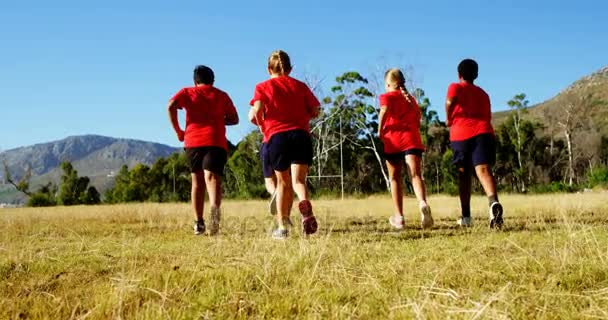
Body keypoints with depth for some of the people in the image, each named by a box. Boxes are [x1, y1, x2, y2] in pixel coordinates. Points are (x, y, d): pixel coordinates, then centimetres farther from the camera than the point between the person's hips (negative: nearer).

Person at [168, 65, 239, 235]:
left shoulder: (187, 92, 15)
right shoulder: (222, 95, 18)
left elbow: (171, 106, -3)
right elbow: (234, 119, 18)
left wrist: (178, 131, 3)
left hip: (193, 141, 1)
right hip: (216, 141, -1)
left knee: (197, 181, 13)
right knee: (212, 177, -15)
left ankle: (199, 223, 13)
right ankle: (214, 207, -46)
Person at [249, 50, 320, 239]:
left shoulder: (263, 87, 8)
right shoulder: (300, 86, 15)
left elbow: (256, 113, -7)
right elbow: (316, 111, 12)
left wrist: (262, 124, 13)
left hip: (277, 136, 0)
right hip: (301, 135, 1)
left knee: (283, 183, 13)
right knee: (299, 180, -4)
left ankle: (282, 227, 15)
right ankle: (305, 205, -38)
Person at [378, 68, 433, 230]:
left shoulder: (387, 96, 7)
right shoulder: (411, 99, 22)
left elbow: (385, 110, -14)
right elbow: (418, 121, 18)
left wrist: (380, 131, -5)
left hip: (393, 139, -2)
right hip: (411, 139, 2)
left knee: (395, 178, 9)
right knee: (415, 175, -11)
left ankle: (399, 216, 10)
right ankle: (423, 203, -40)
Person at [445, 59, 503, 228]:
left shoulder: (456, 87, 13)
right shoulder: (483, 93, 26)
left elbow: (450, 100, -10)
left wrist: (449, 119, 4)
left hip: (461, 134, -1)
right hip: (483, 132, 2)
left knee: (464, 175, 13)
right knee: (483, 170, -16)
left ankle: (466, 216, 14)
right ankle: (493, 202, -45)